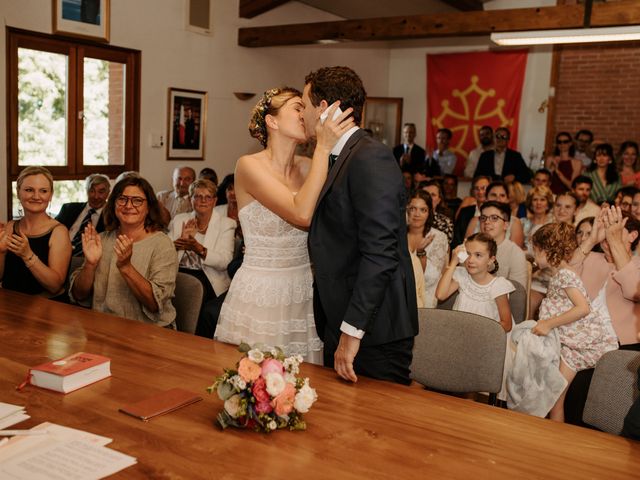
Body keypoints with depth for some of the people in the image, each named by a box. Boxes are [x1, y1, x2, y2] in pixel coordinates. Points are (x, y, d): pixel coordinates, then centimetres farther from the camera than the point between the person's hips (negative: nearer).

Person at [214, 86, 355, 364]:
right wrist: (323, 147, -24)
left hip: (304, 295, 5)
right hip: (260, 296, -5)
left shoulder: (307, 167, 4)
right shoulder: (249, 165, -12)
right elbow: (302, 214, -25)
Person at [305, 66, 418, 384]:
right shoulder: (337, 159, 14)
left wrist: (352, 331, -22)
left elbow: (380, 253, -24)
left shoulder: (370, 158, -16)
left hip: (373, 334, -9)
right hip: (341, 325, 9)